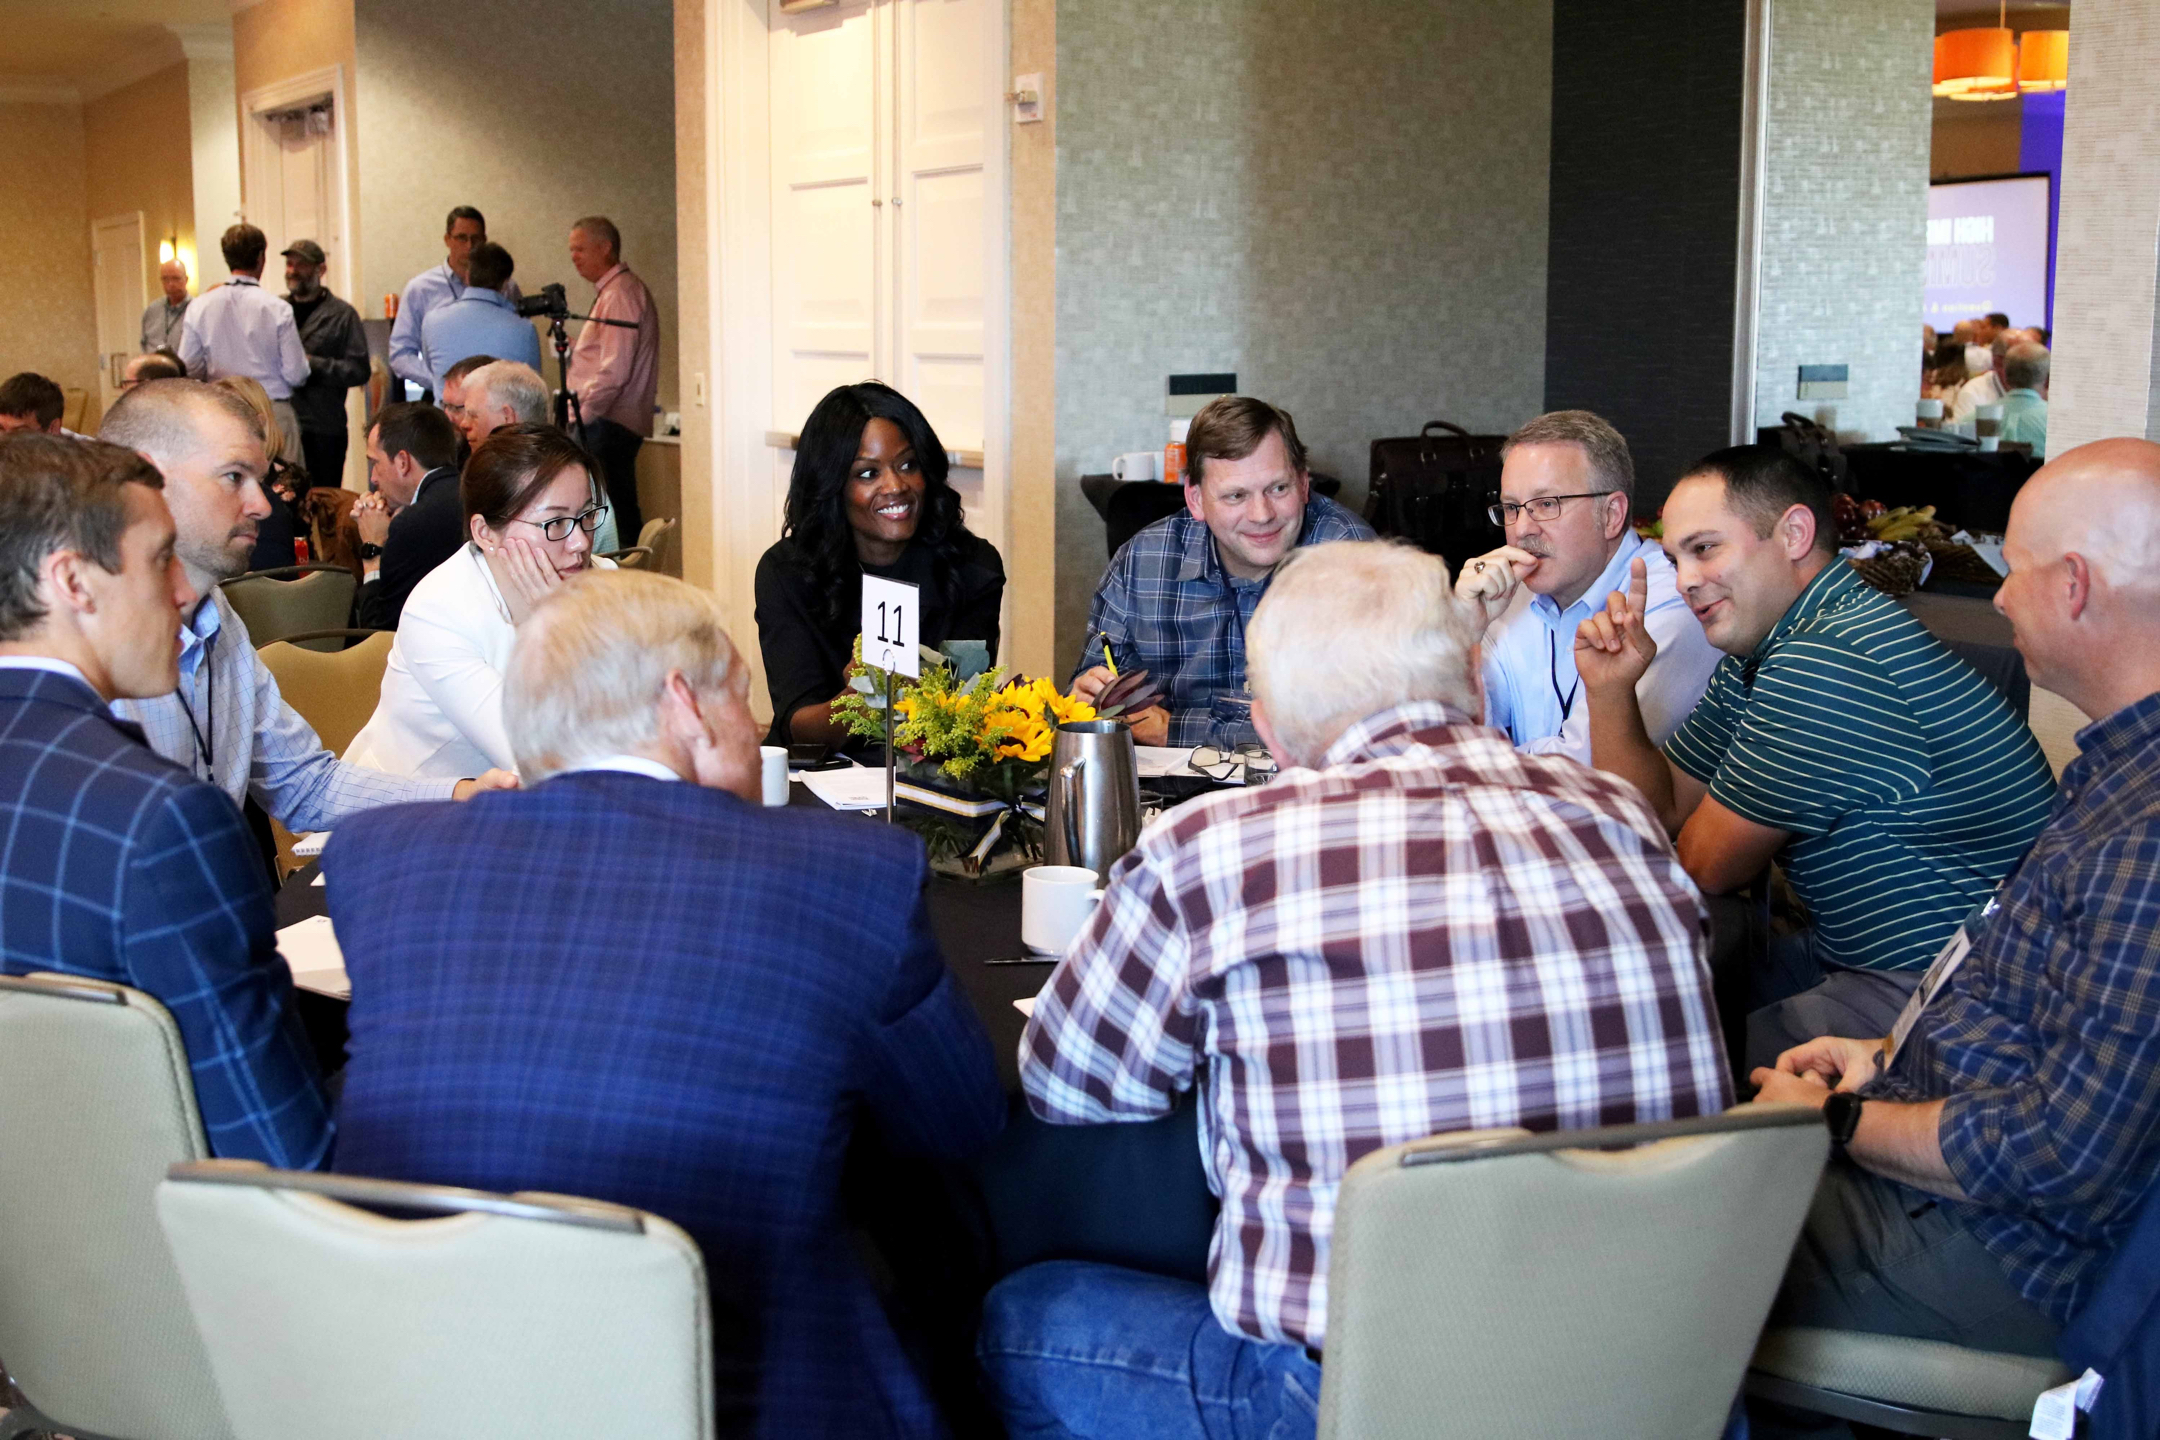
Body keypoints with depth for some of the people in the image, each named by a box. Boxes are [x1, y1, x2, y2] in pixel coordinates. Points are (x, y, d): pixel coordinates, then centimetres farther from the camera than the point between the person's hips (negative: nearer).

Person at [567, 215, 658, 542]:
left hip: (610, 426, -10)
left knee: (614, 515, -12)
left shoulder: (621, 294, -12)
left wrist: (582, 414, -16)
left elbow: (615, 371, -19)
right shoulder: (609, 291, 21)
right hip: (605, 422, 10)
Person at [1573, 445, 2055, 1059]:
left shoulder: (1828, 664, -24)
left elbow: (1707, 866, -14)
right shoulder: (1753, 653, 9)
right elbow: (1655, 812, 15)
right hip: (1854, 957, 10)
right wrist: (1610, 689, 1)